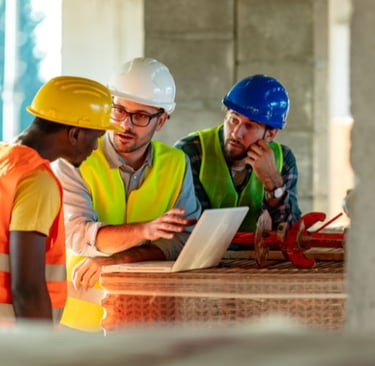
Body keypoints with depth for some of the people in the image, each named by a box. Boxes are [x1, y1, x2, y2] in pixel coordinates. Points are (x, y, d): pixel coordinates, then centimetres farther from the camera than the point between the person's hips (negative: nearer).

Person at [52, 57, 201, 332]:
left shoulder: (175, 164, 7)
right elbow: (78, 235, -17)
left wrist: (116, 260, -15)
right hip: (79, 315, -3)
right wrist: (146, 230, -33)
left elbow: (186, 239, -2)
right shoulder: (74, 161, -4)